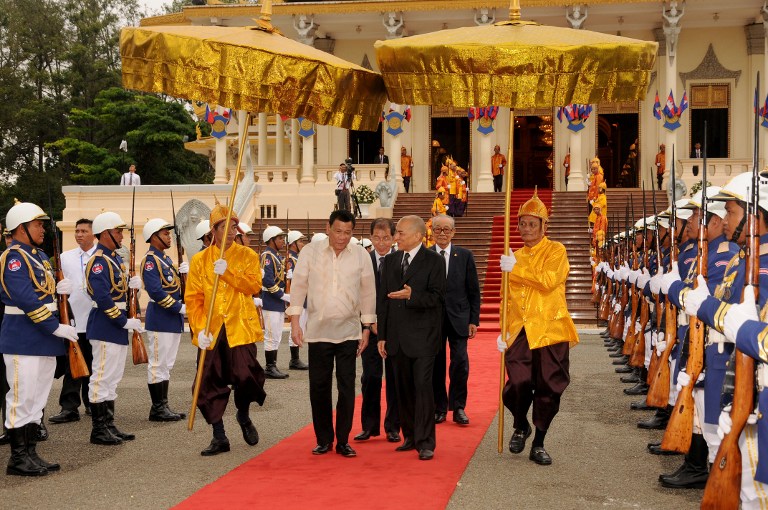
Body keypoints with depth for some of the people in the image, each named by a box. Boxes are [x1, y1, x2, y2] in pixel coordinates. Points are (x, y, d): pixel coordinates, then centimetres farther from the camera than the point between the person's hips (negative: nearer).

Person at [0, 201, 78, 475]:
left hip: (44, 338, 9)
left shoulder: (40, 256, 16)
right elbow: (26, 299, -21)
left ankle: (30, 453, 19)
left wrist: (58, 289, -4)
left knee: (37, 398, 12)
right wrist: (56, 327, -21)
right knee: (22, 397, -4)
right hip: (22, 338, -9)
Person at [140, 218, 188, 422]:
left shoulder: (166, 259, 16)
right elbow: (156, 291, -22)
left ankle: (162, 407, 18)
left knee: (166, 365, 12)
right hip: (160, 319, -10)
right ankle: (158, 409, 2)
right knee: (158, 364, -3)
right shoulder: (150, 260, -13)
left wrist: (183, 273, -1)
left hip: (173, 319, 10)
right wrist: (180, 308, -20)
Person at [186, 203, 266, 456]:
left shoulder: (248, 256, 5)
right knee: (210, 384, 1)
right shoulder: (199, 260, 7)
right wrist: (199, 329, -10)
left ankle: (244, 416, 21)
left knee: (246, 375, -12)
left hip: (241, 328, -1)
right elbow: (193, 298, 2)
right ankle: (219, 437, 14)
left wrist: (227, 273, -21)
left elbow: (254, 286, -11)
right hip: (211, 332, 2)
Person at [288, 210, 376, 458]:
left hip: (349, 332, 0)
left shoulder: (361, 255, 2)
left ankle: (343, 441, 11)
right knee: (319, 387, 5)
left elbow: (368, 292, 7)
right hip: (318, 331, 0)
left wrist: (367, 327, 6)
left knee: (347, 388, 1)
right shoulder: (310, 252, 0)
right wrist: (295, 323, -3)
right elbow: (299, 286, 2)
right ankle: (323, 439, 18)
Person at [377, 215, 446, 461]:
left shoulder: (434, 261, -4)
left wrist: (412, 296, -25)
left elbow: (437, 297, -9)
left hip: (422, 336, -5)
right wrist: (382, 336, 9)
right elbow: (383, 299, 12)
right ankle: (410, 436, 21)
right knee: (403, 388, 10)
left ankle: (425, 442, -2)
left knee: (423, 386, -8)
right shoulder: (390, 260, 12)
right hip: (397, 336, 5)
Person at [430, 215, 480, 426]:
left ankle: (458, 407, 9)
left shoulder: (465, 256, 4)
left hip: (458, 318, 0)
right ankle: (439, 408, 17)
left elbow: (473, 291, 5)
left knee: (460, 363, -4)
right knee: (436, 365, 5)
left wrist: (474, 320, 0)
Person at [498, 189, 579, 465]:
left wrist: (516, 269, -14)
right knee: (518, 383, -11)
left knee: (548, 388, 0)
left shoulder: (556, 251, 1)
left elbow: (548, 281, -17)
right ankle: (521, 425, 18)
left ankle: (538, 444, 14)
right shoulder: (515, 257, 15)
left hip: (550, 328, -3)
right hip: (520, 330, 3)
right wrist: (503, 330, 12)